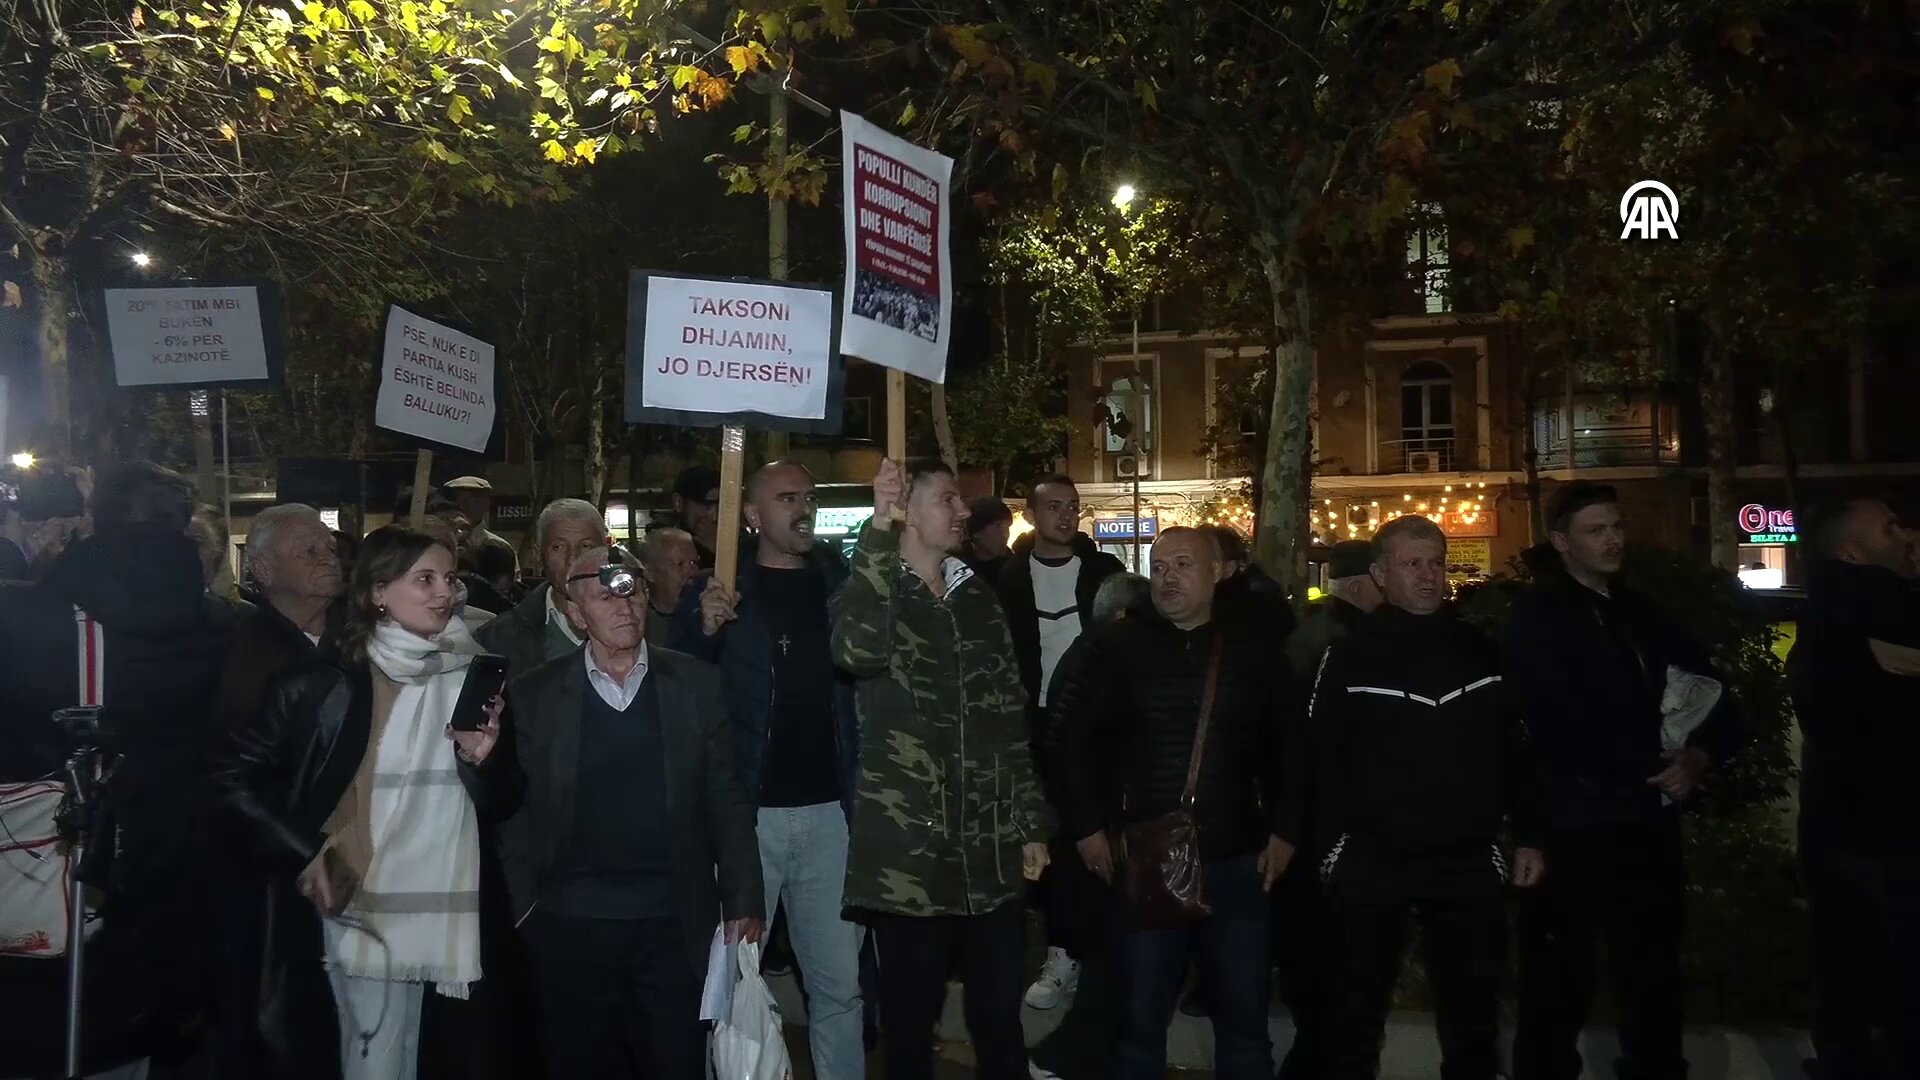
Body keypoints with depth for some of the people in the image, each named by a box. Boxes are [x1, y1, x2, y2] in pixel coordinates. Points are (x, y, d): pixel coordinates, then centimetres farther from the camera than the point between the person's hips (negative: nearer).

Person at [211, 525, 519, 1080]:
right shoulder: (327, 685, -4)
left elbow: (503, 803, 10)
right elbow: (233, 778, 1)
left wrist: (481, 759, -11)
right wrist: (302, 855, -7)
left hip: (453, 916, 3)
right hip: (365, 913, -3)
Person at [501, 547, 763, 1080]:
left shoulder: (696, 683, 1)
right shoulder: (535, 694, 0)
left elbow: (726, 800, 2)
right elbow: (515, 809, 3)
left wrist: (743, 903, 0)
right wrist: (524, 906, -1)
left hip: (674, 923, 0)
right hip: (570, 925, 0)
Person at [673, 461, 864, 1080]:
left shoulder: (840, 582, 6)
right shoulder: (719, 588, -1)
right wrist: (706, 629, -22)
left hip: (829, 808, 2)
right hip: (746, 811, -2)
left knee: (839, 983, 11)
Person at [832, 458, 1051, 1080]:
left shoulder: (977, 599, 12)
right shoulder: (874, 589, -4)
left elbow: (1010, 718, 14)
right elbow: (857, 651, -29)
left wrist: (1030, 824, 11)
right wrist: (879, 525, -28)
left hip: (989, 852, 4)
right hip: (907, 853, -4)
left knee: (1000, 1013, 12)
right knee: (911, 1019, 8)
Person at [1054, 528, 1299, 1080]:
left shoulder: (1252, 651, 4)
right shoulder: (1116, 646, -2)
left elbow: (1285, 748, 12)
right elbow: (1074, 738, -1)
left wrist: (1283, 831, 6)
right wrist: (1087, 827, -6)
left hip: (1236, 861, 2)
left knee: (1244, 1014, 12)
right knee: (1141, 1013, 10)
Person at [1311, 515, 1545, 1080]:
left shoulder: (1481, 651, 7)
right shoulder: (1348, 656, -5)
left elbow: (1518, 749, 12)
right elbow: (1320, 757, -8)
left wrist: (1528, 837, 8)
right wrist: (1332, 842, -11)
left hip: (1470, 862, 3)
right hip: (1371, 863, -3)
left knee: (1474, 1010, 16)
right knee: (1358, 1010, 10)